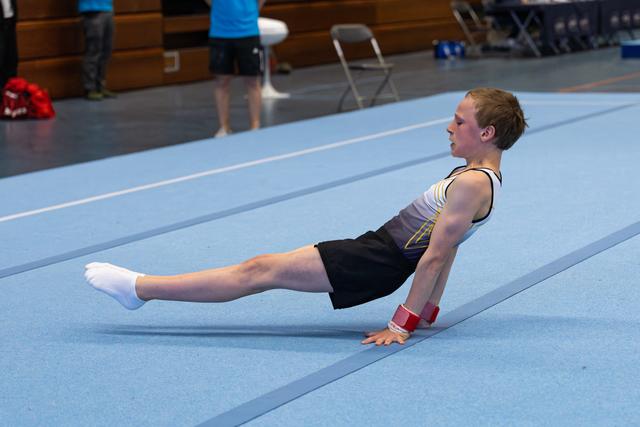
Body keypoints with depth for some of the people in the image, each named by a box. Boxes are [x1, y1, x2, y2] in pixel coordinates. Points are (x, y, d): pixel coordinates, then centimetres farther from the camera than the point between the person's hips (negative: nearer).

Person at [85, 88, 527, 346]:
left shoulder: (472, 183, -20)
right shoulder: (477, 176, 12)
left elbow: (436, 255, -20)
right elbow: (445, 248, 16)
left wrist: (404, 323, -19)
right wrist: (429, 307, 19)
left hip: (375, 262, -9)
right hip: (376, 247, 9)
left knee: (262, 270, -7)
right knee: (263, 268, 9)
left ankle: (139, 287, -3)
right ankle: (140, 288, 12)